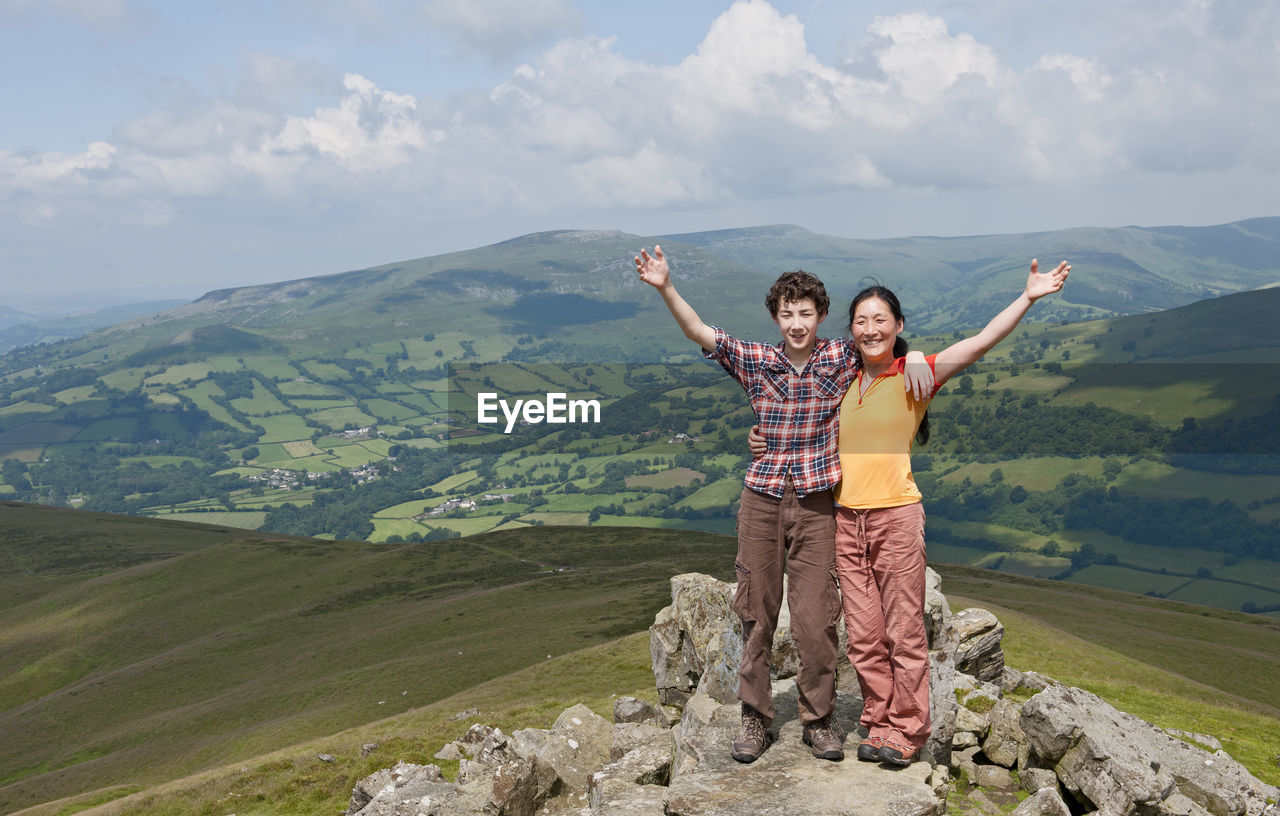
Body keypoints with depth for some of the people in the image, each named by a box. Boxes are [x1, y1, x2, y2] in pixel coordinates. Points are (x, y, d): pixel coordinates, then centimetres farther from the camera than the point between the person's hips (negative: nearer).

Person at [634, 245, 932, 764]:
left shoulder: (842, 359, 0)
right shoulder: (754, 361, 1)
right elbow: (697, 331, -5)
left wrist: (915, 357, -12)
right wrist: (665, 288, -18)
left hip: (816, 506, -1)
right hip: (761, 501, 1)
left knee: (815, 618, -1)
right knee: (757, 613, 7)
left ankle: (819, 720, 17)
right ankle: (755, 717, 20)